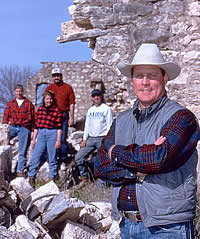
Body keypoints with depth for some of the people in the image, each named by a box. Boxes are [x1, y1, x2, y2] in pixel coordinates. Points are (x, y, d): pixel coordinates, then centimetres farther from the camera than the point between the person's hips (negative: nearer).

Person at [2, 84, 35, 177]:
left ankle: (20, 170, 3)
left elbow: (33, 118, 7)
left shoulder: (28, 103, 8)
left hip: (24, 128, -2)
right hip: (12, 127, 2)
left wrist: (33, 131, 1)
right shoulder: (10, 103, 14)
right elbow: (6, 116, 13)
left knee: (22, 152, -1)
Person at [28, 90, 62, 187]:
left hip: (52, 133, -3)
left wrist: (58, 140, -7)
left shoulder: (56, 110, 0)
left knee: (52, 158, 4)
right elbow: (36, 125, 14)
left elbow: (59, 127, -2)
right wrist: (34, 139, 13)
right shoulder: (40, 109, 11)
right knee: (35, 156, -1)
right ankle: (31, 177, 7)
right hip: (41, 134, 3)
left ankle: (53, 178, 15)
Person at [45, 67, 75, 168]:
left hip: (63, 116, -2)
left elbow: (71, 103, 3)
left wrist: (71, 117, -3)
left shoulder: (68, 87, 5)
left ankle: (63, 161, 6)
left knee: (63, 139, -3)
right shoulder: (49, 88, 11)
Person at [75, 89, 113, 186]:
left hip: (102, 139, -6)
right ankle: (84, 177, 13)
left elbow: (109, 125, -6)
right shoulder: (90, 110, 16)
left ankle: (102, 183, 4)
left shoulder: (107, 109, -1)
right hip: (91, 138, 6)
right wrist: (84, 139, 10)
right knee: (78, 157, 1)